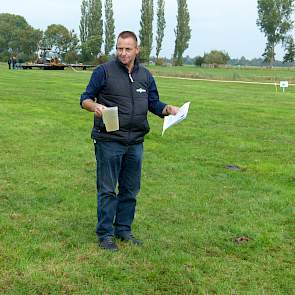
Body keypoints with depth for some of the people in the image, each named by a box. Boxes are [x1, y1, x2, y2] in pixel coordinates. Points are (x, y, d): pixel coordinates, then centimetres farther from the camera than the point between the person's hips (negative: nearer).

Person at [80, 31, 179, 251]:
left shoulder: (145, 76, 12)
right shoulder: (104, 72, -3)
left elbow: (154, 104, 16)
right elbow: (85, 98, -1)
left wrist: (168, 109, -4)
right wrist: (94, 106, -23)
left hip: (135, 142, 5)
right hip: (109, 141, -5)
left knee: (130, 190, 12)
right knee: (107, 190, 0)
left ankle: (124, 229, 26)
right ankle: (105, 234, 11)